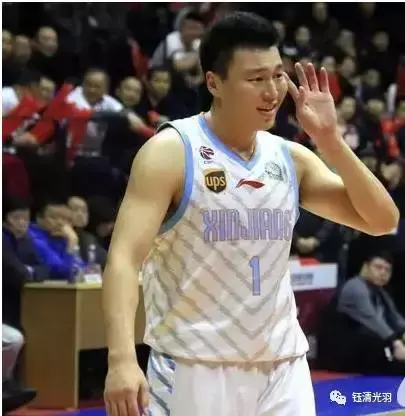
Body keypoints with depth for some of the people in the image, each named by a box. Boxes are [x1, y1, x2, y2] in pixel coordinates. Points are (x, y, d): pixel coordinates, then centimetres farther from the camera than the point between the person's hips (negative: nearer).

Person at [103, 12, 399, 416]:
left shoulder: (291, 158, 8)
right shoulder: (170, 152, -10)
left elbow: (382, 220, 5)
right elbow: (124, 257, -18)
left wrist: (330, 140, -7)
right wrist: (122, 359, -32)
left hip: (282, 370, 5)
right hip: (192, 370, -5)